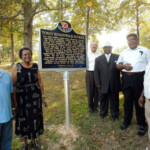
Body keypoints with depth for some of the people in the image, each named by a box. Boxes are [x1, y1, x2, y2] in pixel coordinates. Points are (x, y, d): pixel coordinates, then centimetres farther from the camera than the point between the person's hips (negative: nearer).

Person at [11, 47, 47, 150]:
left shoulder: (35, 66, 0)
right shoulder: (16, 67, -8)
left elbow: (40, 82, 3)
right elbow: (13, 85, -8)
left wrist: (43, 96, 2)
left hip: (35, 97, 3)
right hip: (22, 98, -2)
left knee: (35, 118, 14)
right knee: (24, 120, 12)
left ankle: (33, 141, 38)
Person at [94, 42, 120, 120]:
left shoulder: (117, 57, 4)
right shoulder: (98, 59, 6)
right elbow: (96, 72, 2)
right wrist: (98, 83, -3)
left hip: (114, 84, 0)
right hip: (103, 85, 1)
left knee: (114, 100, 12)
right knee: (103, 100, 14)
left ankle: (114, 114, 31)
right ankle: (103, 113, 35)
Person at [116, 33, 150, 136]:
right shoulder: (124, 52, 14)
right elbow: (118, 65, 13)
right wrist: (123, 66, -10)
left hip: (139, 78, -3)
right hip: (126, 78, 3)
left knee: (139, 102, 5)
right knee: (127, 101, 13)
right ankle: (127, 121, 30)